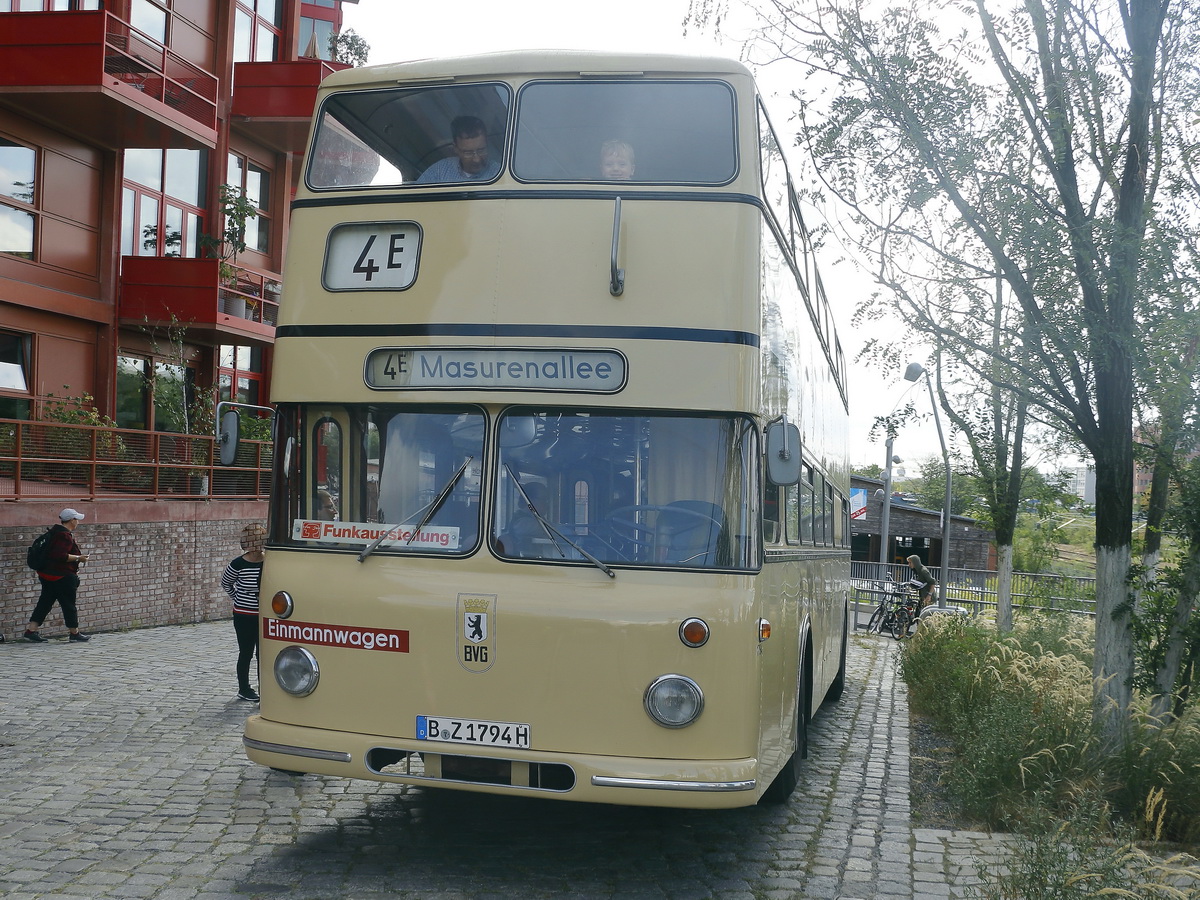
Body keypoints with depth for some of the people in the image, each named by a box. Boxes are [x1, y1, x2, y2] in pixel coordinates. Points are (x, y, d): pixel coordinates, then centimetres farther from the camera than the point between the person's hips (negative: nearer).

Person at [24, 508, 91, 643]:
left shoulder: (56, 531, 13)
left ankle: (30, 631, 7)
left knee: (44, 603, 10)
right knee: (68, 604, 1)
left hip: (48, 575, 10)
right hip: (61, 577, -10)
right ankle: (74, 633, 11)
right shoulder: (65, 536, -18)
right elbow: (60, 556, -27)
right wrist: (78, 558, -17)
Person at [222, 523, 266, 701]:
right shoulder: (238, 564, -12)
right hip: (244, 617, -2)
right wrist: (238, 599, 8)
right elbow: (225, 583, 7)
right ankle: (243, 689, 22)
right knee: (246, 653, 8)